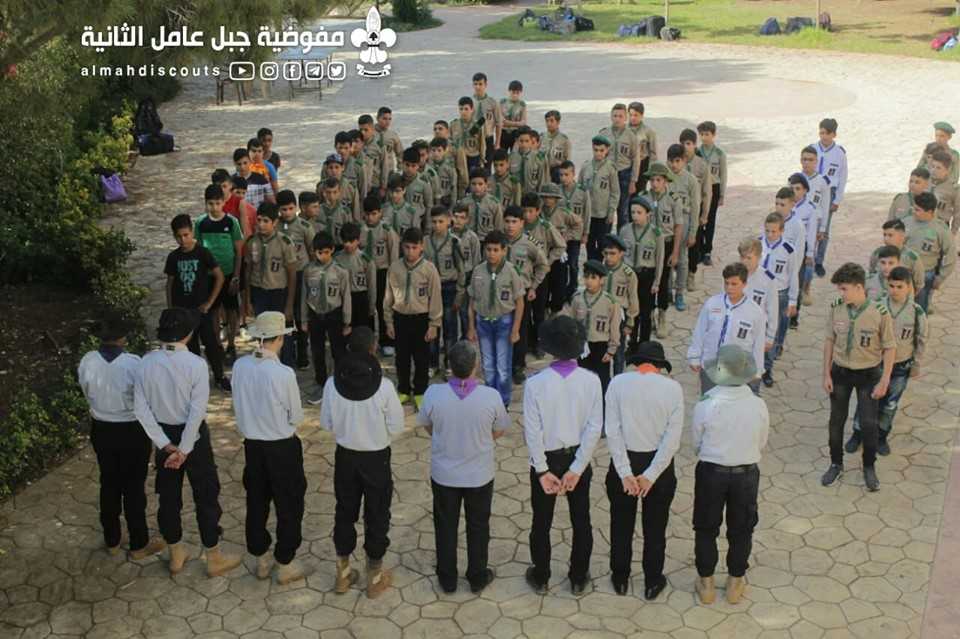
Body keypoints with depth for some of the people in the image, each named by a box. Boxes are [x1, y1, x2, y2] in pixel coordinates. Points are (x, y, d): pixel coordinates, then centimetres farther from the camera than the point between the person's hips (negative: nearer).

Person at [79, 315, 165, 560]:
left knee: (109, 484, 19)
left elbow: (88, 394, 3)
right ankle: (139, 545, 23)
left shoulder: (87, 362, -12)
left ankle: (112, 541, 34)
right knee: (134, 488, 9)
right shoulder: (133, 363, -24)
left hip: (101, 430, 4)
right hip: (132, 432, -4)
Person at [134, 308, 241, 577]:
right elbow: (197, 411, -23)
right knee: (206, 496, 10)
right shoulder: (196, 364, -20)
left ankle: (176, 555, 33)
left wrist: (165, 444, -7)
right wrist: (185, 449, -16)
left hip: (164, 435, 4)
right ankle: (214, 558, 21)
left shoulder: (147, 362, -8)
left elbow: (141, 409, -9)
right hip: (192, 435, -4)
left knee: (168, 496, 17)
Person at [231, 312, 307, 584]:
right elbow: (296, 417, -12)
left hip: (252, 444, 5)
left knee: (256, 502, 20)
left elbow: (239, 406, 3)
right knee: (289, 506, 13)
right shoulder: (284, 374, -24)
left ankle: (261, 561, 35)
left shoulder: (240, 366, -10)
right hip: (282, 448, -5)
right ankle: (285, 565, 24)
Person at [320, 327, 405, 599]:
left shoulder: (333, 383, -14)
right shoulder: (384, 385, -21)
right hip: (376, 458, -3)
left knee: (345, 512, 19)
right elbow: (396, 426, -12)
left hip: (345, 456, 3)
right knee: (377, 516, 13)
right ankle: (375, 578, 25)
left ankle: (343, 574, 32)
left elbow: (326, 423, -3)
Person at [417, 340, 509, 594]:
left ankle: (447, 579, 35)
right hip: (480, 475, 0)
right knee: (478, 526, 21)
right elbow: (499, 432, -5)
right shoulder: (491, 396, -23)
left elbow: (427, 427, -2)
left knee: (446, 526, 20)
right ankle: (477, 578, 36)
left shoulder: (433, 393, -21)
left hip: (443, 474, 1)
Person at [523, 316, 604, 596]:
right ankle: (579, 580, 31)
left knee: (541, 522, 17)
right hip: (579, 458, 2)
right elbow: (594, 428, -15)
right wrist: (576, 469, -11)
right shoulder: (591, 380, -14)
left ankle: (540, 578, 32)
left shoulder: (535, 383, -20)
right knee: (581, 521, 18)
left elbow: (532, 432, -18)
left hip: (546, 460, -1)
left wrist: (543, 471, -10)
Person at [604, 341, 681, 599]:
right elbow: (673, 437, -14)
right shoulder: (673, 388, -9)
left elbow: (612, 431, -14)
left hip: (625, 461, 0)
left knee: (621, 524, 18)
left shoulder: (618, 383, -10)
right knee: (655, 527, 17)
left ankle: (620, 578, 33)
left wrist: (625, 473, -13)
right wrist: (650, 475, -13)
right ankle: (653, 583, 30)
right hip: (658, 462, 0)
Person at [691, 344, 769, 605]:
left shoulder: (705, 407, -21)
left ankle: (706, 583, 30)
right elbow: (761, 444, -2)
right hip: (747, 474, 1)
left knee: (706, 529, 18)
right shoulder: (759, 406, -17)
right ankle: (735, 583, 34)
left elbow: (697, 444, -6)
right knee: (741, 529, 20)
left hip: (711, 473, -1)